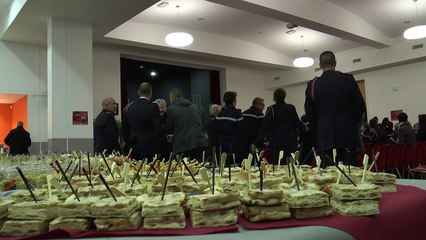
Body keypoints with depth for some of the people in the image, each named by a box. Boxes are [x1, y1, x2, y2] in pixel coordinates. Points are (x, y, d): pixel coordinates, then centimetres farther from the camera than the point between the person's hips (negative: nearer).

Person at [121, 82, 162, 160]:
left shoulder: (130, 107, 6)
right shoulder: (153, 107, -11)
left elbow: (124, 129, 12)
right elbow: (157, 130, -13)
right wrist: (156, 148, -1)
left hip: (134, 149, 6)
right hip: (149, 148, -6)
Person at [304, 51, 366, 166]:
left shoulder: (313, 85, 0)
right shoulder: (348, 79, -2)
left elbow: (309, 113, 4)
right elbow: (360, 106, 1)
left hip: (326, 136, 1)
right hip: (347, 134, 0)